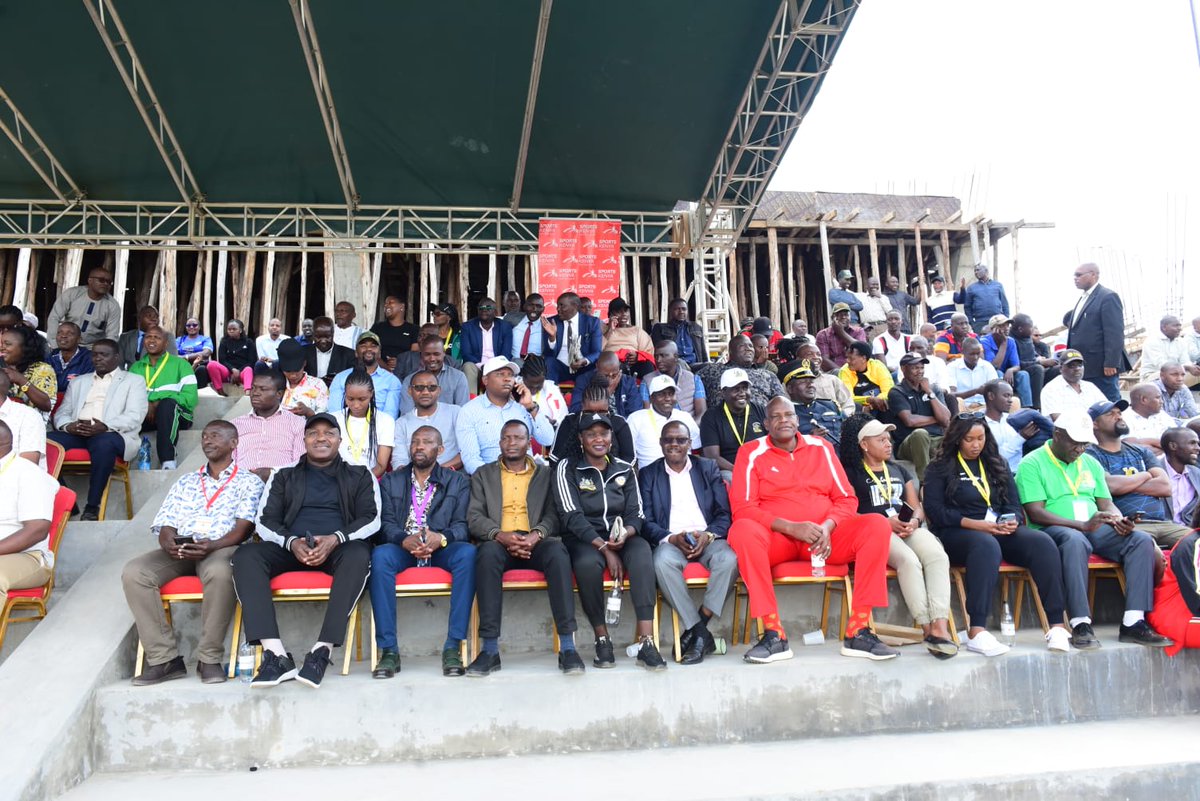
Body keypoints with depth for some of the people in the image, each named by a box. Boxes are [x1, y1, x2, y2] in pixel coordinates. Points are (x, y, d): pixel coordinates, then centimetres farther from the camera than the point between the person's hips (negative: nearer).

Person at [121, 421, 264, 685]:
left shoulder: (248, 481, 12)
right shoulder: (186, 482, 26)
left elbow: (243, 529, -2)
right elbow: (166, 526, 15)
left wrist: (212, 545, -21)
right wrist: (168, 543, -10)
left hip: (223, 548, -4)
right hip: (180, 551, 5)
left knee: (219, 571, -39)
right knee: (133, 572, -24)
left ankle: (210, 658, -23)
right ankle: (164, 658, -20)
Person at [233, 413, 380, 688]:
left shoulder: (360, 476, 14)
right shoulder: (283, 476, 19)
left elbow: (372, 519, 2)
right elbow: (264, 521, 9)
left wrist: (336, 539, -17)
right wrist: (292, 542, -13)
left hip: (338, 548, -2)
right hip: (291, 548, 2)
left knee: (359, 555, -36)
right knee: (245, 554, -27)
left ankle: (321, 651, -38)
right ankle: (276, 655, -35)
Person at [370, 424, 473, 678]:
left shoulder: (458, 482, 14)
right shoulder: (390, 481, 17)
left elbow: (462, 525, 1)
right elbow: (385, 523, 3)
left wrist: (441, 538, -22)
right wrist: (405, 540, -20)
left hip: (441, 549, -1)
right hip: (402, 548, 1)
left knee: (468, 553, -34)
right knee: (380, 555, -34)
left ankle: (453, 647, -30)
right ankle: (388, 650, -29)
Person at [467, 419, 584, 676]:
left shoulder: (546, 474, 19)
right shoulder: (483, 475, 19)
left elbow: (554, 513, 7)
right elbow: (474, 517, 7)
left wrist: (536, 534, -15)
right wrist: (500, 535, -14)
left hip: (536, 542, 0)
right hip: (498, 542, 0)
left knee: (558, 552, -35)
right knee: (488, 553, -36)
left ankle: (567, 647, -34)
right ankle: (490, 650, -33)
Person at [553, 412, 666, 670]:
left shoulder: (625, 469, 15)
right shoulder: (568, 468, 3)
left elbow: (636, 513, 9)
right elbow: (572, 516, -7)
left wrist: (626, 533, -16)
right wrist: (604, 548, -18)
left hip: (622, 537, 3)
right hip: (584, 540, -2)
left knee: (642, 552, -32)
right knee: (588, 563, -37)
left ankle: (647, 644, -36)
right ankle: (602, 640, -19)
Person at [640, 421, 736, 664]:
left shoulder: (709, 468, 16)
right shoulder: (648, 474, 13)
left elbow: (724, 514, 9)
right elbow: (646, 522, 4)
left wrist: (707, 535, -12)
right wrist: (673, 539, -14)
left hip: (707, 540, 1)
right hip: (670, 541, -1)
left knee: (729, 559, -32)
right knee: (662, 562, -36)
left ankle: (695, 630, -21)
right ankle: (701, 634, -25)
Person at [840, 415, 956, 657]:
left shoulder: (899, 470, 28)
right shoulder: (851, 473, 9)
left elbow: (917, 507, 21)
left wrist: (915, 522, -3)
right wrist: (885, 522, -15)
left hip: (909, 527, 5)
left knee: (938, 556, -28)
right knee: (909, 560, -34)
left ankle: (940, 626, -39)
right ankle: (927, 628, -33)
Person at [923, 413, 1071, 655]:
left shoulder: (997, 465, 22)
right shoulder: (940, 468, 7)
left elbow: (1014, 504, 17)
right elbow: (935, 511, -5)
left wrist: (1013, 521, -8)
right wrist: (976, 524, -16)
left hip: (1000, 531, 5)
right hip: (957, 533, -5)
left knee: (1043, 542, -25)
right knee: (987, 545, -39)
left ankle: (1057, 626, -26)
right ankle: (976, 632, -45)